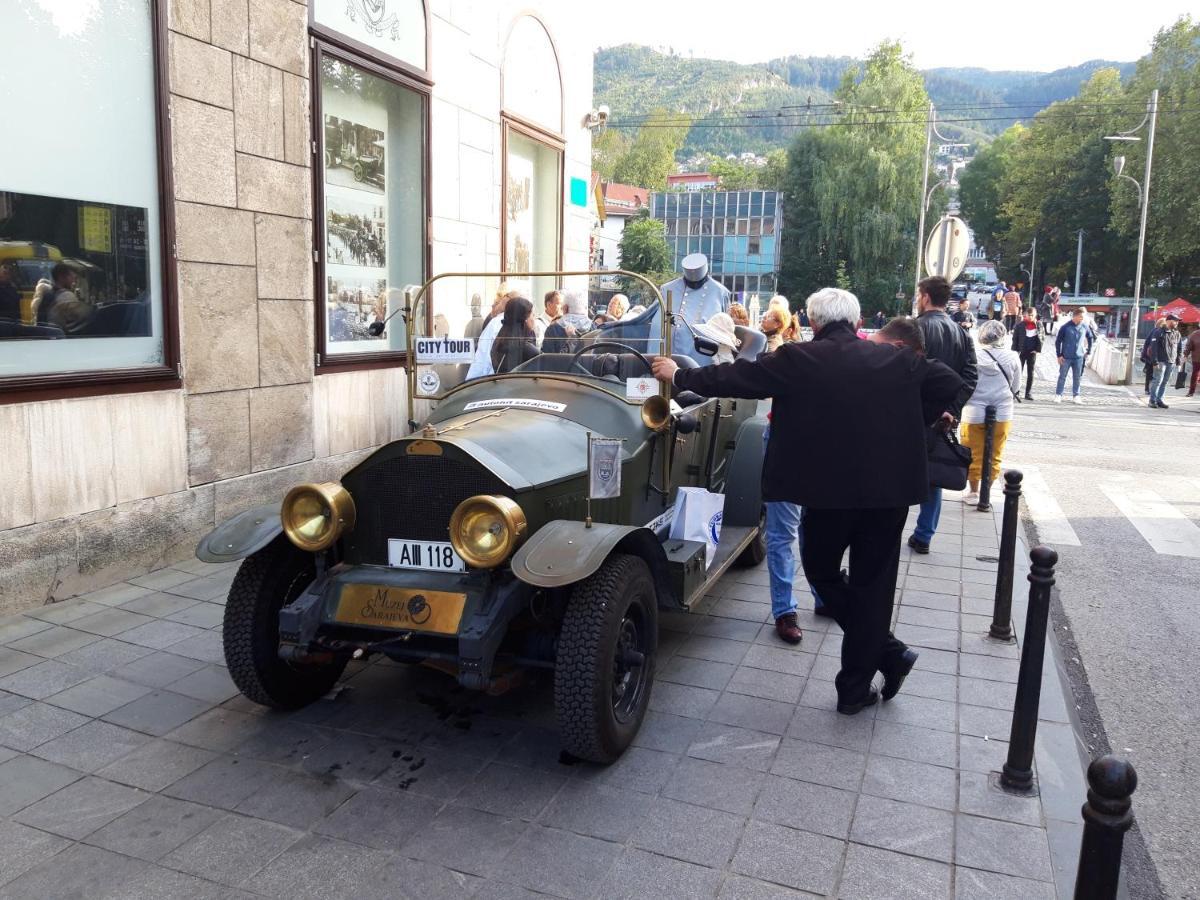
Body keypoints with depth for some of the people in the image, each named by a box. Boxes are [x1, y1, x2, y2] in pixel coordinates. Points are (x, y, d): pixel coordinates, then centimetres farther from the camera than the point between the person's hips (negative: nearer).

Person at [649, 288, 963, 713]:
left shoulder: (798, 359, -7)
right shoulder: (898, 358, 4)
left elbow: (737, 377, -4)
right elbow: (950, 383, 7)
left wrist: (678, 376, 8)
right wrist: (906, 425, 13)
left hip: (828, 487, -3)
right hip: (890, 487, 3)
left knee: (821, 570, 20)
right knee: (872, 583, 13)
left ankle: (888, 651, 13)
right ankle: (855, 688, 18)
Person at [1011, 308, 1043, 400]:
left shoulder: (1038, 325, 1)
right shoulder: (1020, 325, -5)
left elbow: (1041, 338, 7)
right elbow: (1015, 338, -2)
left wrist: (1037, 349, -3)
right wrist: (1015, 350, -8)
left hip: (1032, 352, 2)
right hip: (1021, 352, -2)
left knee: (1030, 373, 7)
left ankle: (1028, 393, 13)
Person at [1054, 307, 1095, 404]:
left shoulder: (1085, 326, 1)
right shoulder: (1065, 327, -7)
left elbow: (1091, 338, 16)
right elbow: (1058, 341, -3)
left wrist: (1088, 351, 12)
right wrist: (1059, 355, -6)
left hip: (1079, 357, 2)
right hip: (1066, 357, -2)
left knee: (1077, 378, 7)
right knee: (1062, 377, 3)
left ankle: (1076, 396, 15)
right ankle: (1058, 395, 10)